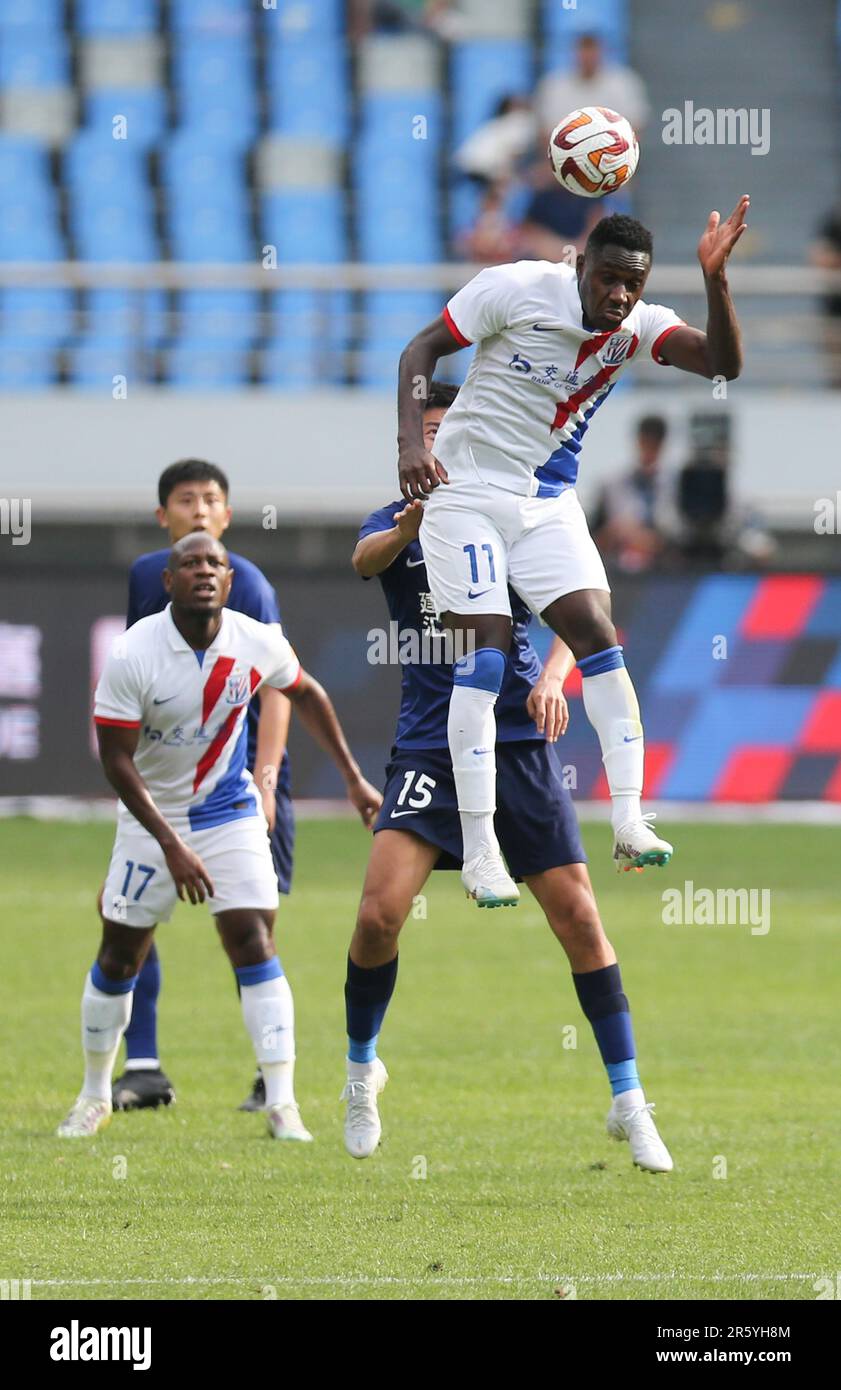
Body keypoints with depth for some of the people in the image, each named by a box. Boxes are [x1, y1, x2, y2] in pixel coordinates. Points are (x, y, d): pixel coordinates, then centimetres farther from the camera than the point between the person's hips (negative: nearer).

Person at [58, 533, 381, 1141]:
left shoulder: (258, 644, -13)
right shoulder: (132, 654, -22)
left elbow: (306, 694, 9)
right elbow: (116, 759, -18)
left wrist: (353, 778, 11)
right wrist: (171, 845, -23)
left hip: (231, 814, 1)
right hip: (152, 816, -1)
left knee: (254, 944, -11)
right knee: (119, 955, 5)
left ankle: (283, 1106, -11)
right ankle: (95, 1096, 24)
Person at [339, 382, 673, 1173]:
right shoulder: (397, 524, 5)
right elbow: (366, 558, -19)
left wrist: (552, 677, -26)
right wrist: (409, 526, -43)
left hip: (517, 738, 1)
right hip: (429, 744, 0)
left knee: (578, 918, -5)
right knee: (379, 915, -15)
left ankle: (629, 1102, 6)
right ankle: (361, 1069, 10)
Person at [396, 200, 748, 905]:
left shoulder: (641, 325, -5)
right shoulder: (517, 289, -16)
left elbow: (725, 363, -19)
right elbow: (421, 349, -9)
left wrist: (715, 280, -33)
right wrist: (413, 443, -21)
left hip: (549, 501, 4)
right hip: (467, 487, -4)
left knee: (597, 633, -9)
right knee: (487, 647, -11)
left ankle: (629, 824, -8)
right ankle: (479, 852, -9)